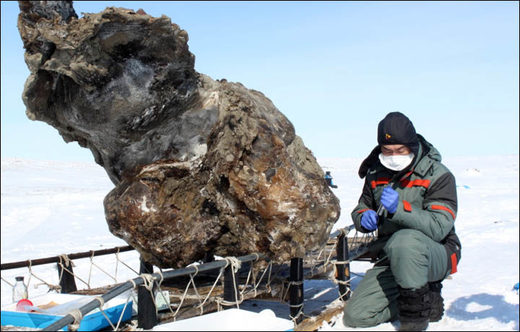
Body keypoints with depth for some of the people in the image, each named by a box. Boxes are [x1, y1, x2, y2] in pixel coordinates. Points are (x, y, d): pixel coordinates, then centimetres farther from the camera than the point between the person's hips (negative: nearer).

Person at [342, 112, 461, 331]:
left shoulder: (438, 176, -12)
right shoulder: (377, 173, 5)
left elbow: (439, 227, -22)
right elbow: (361, 208, 16)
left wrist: (400, 208, -36)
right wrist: (363, 218, -9)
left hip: (435, 255, -5)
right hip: (390, 260, 6)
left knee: (404, 240, -41)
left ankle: (417, 312, -18)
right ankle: (426, 298, 10)